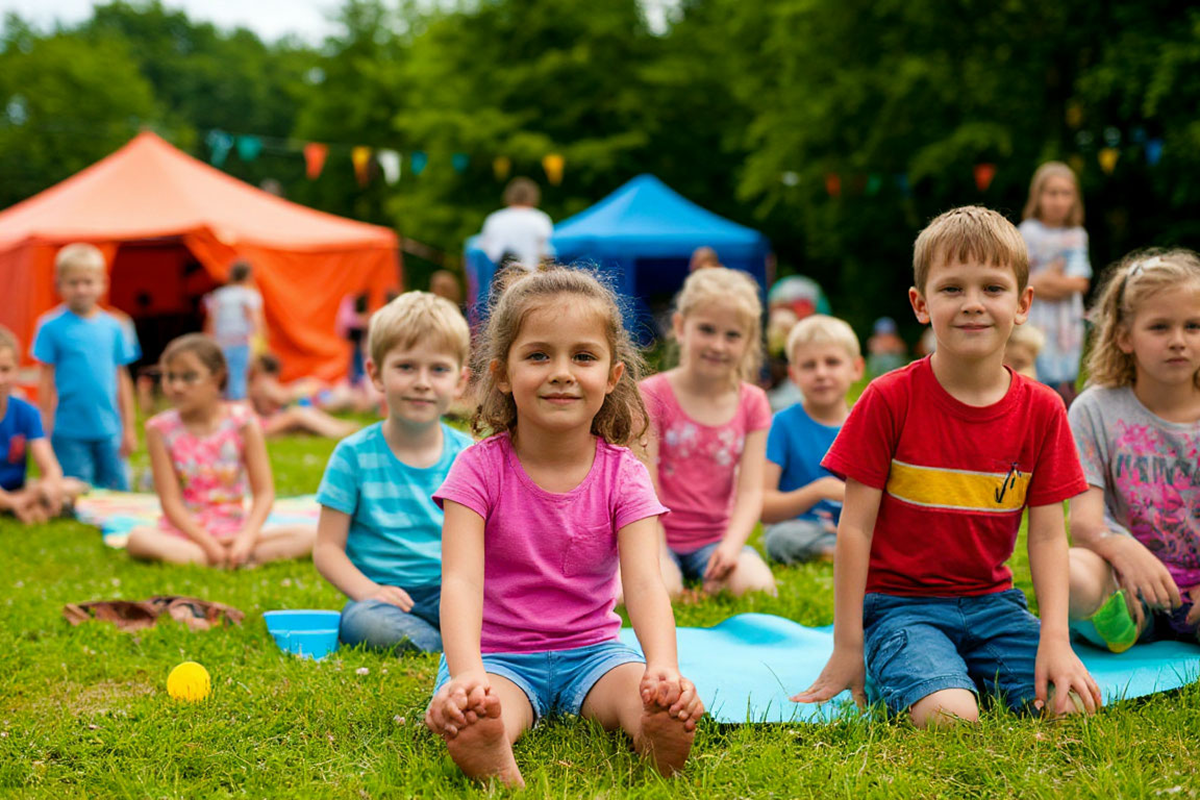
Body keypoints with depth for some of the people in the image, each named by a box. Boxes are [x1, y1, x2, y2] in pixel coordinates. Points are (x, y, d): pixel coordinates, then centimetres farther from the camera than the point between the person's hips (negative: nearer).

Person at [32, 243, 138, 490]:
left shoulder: (113, 327, 5)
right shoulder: (51, 327, -4)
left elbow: (121, 379, 10)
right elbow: (46, 382, -2)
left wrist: (128, 428, 10)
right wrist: (46, 432, -4)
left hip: (108, 432, 3)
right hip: (69, 434, -3)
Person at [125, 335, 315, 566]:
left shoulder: (242, 423, -3)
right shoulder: (161, 429, -4)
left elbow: (264, 492, -5)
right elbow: (170, 500, -9)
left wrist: (247, 537, -22)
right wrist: (208, 544, -19)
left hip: (234, 531, 1)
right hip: (185, 531, -1)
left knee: (308, 535, -20)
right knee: (137, 538, -34)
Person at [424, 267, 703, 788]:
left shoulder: (623, 476, -4)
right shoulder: (481, 468, -10)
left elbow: (644, 583, -17)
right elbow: (461, 581, -22)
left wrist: (664, 668, -39)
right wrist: (465, 676, -42)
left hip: (591, 651, 2)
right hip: (498, 655, -2)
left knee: (658, 701, -29)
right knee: (466, 714, -36)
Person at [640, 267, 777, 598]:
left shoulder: (752, 403, 4)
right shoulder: (652, 396, -6)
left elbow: (751, 490, -4)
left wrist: (731, 546, -21)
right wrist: (656, 556, -20)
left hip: (715, 537, 2)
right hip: (659, 537, -2)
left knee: (757, 587, -26)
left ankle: (711, 582, 2)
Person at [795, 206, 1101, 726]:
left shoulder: (1042, 411, 0)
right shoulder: (889, 400, -9)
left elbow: (1048, 535, 0)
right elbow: (855, 526, -7)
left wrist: (1055, 639, -13)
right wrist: (848, 647, -8)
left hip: (992, 604, 4)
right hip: (901, 604, -4)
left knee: (1071, 706, -17)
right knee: (950, 717, -29)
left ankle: (976, 674, 10)